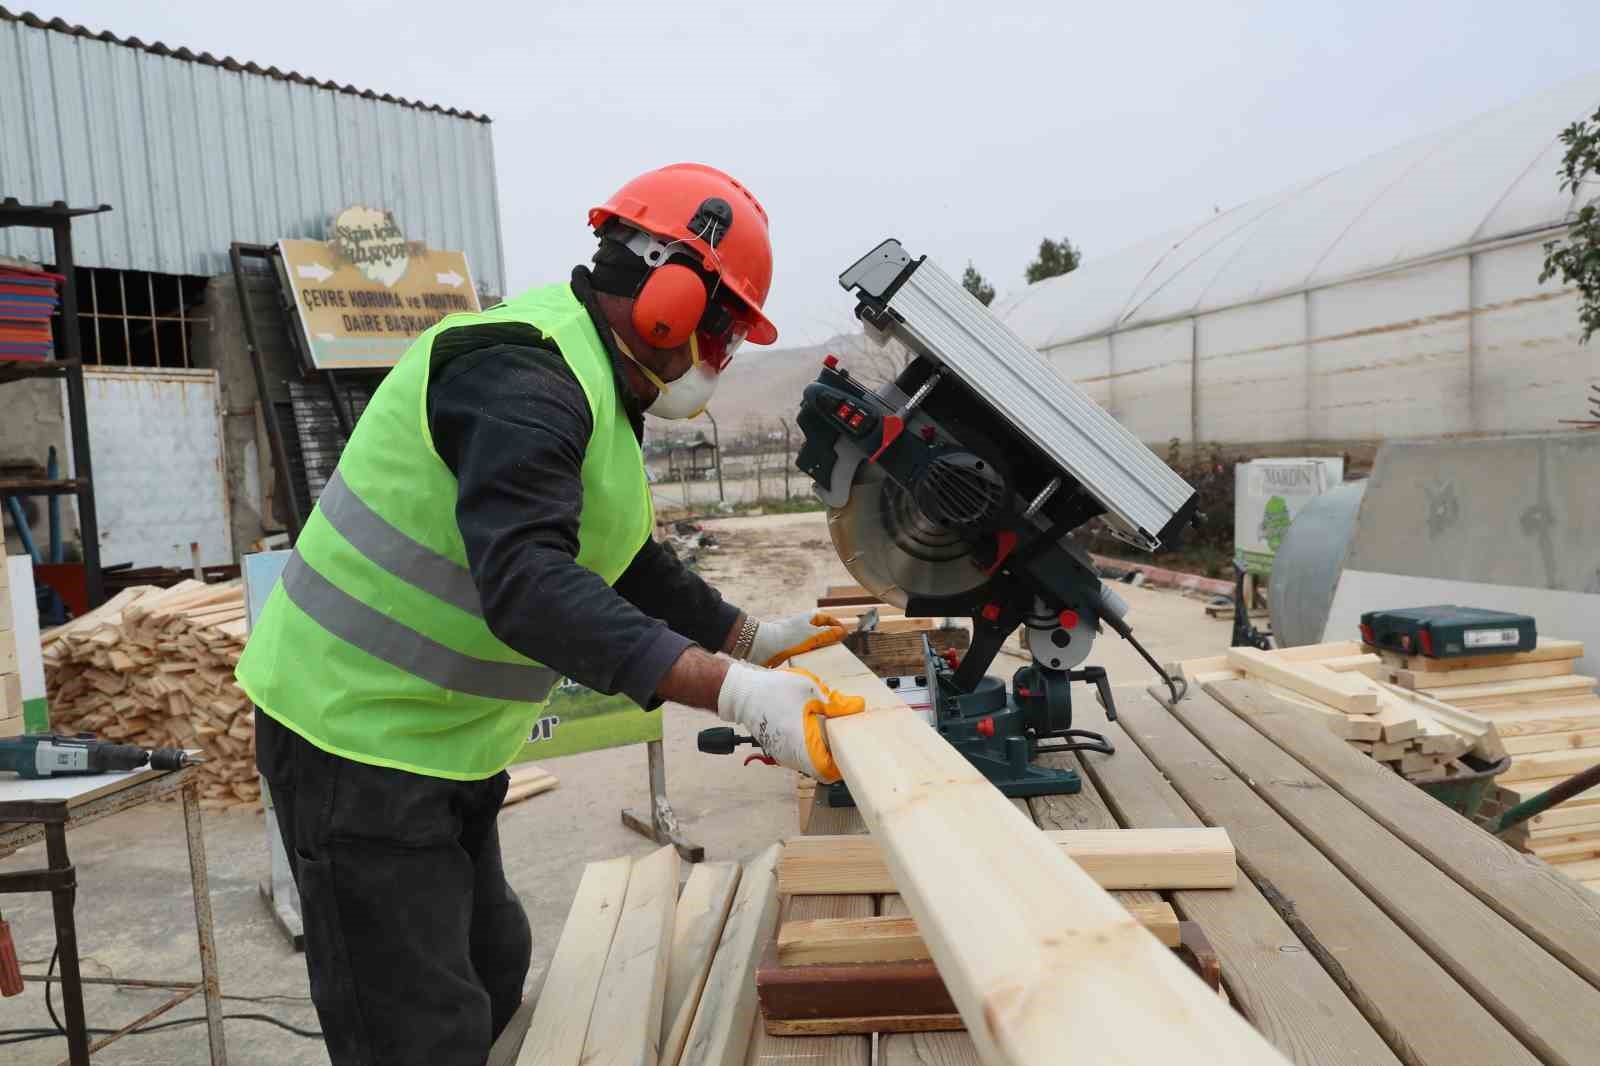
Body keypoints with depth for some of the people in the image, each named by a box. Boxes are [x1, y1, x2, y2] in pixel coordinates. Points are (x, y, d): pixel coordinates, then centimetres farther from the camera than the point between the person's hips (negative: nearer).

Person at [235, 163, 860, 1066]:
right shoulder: (523, 377, -24)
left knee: (491, 972, 20)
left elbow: (634, 568, 19)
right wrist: (732, 691, -43)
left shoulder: (597, 393, 10)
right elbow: (528, 587, -38)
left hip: (444, 739, 10)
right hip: (359, 736, -10)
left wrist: (756, 639, 15)